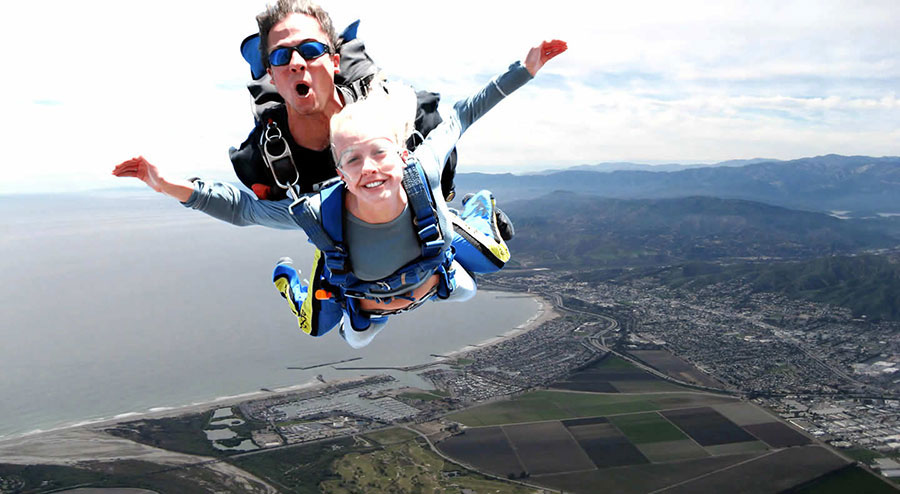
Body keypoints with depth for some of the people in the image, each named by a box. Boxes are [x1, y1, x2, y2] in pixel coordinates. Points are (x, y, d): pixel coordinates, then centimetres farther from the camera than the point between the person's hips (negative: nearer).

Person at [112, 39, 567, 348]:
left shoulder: (423, 174, -43)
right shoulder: (319, 215, -46)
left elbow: (459, 117, -25)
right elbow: (242, 208, -30)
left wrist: (525, 68, -22)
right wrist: (170, 186, -43)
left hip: (435, 277, 1)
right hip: (365, 298, -1)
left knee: (493, 260, 28)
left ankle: (478, 212, 57)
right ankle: (288, 278, 57)